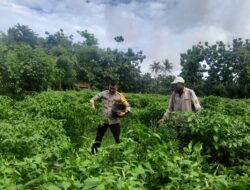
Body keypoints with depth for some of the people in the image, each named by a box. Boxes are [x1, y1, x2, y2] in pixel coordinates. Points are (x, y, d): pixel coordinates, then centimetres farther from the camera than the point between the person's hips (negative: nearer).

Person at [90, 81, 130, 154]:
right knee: (98, 138, 6)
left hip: (114, 121, -1)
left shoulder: (120, 96, -4)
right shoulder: (104, 93, -1)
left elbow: (128, 106, -4)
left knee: (117, 139, 9)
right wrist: (93, 105, -15)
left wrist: (124, 112, -24)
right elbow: (93, 99, 6)